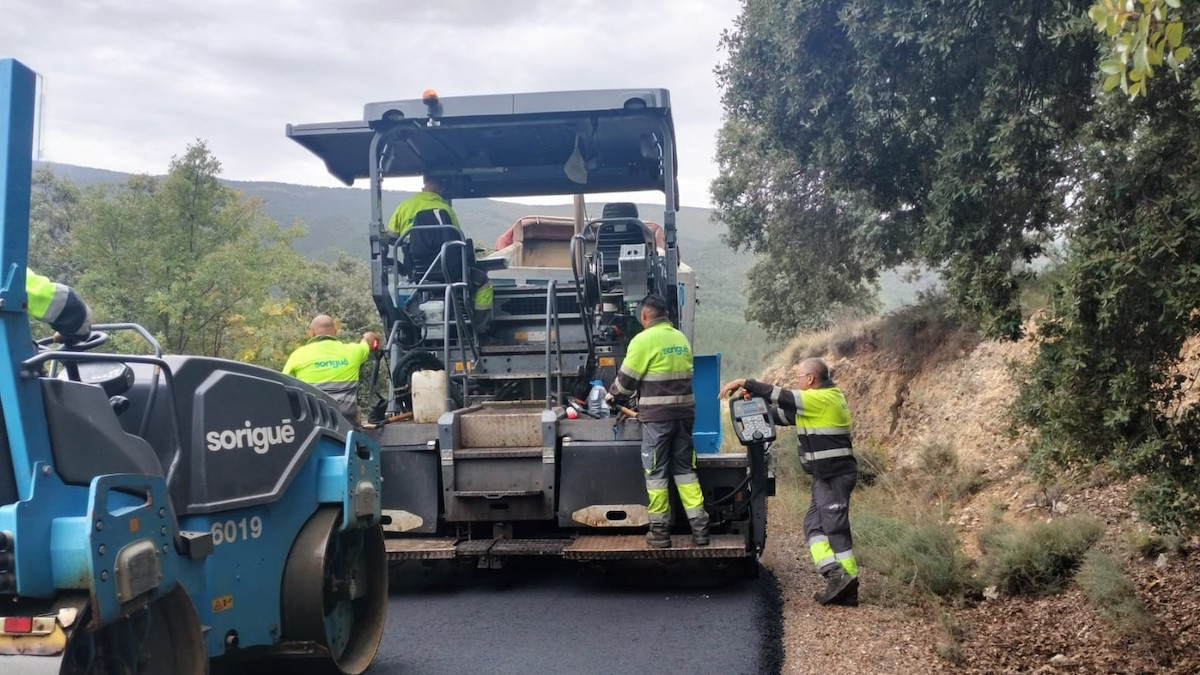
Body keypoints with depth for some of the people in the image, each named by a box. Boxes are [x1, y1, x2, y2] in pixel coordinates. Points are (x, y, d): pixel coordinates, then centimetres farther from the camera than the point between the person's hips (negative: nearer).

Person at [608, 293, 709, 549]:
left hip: (657, 416, -6)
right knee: (685, 469, 12)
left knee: (656, 472, 3)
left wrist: (612, 395, 15)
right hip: (684, 412, 6)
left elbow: (626, 379, -6)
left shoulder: (644, 340, -10)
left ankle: (660, 531, 8)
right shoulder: (681, 338, 11)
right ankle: (699, 527, 9)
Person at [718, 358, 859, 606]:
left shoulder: (822, 399, -13)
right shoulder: (824, 399, 18)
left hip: (834, 475, -10)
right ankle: (836, 576, 1)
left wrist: (744, 383, -15)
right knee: (813, 523, 7)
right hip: (827, 476, 10)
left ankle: (843, 582, -6)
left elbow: (783, 397, -19)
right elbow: (787, 414, 23)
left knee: (835, 527, -8)